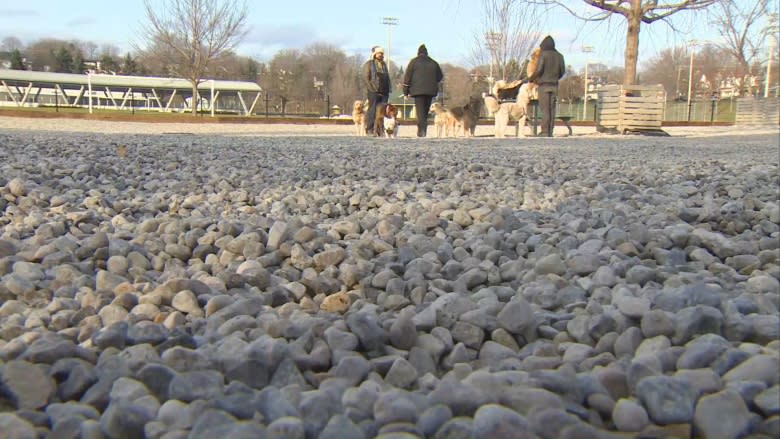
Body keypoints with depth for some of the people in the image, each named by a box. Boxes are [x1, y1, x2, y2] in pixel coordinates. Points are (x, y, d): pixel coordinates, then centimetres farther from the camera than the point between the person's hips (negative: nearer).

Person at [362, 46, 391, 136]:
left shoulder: (384, 64, 22)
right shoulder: (369, 64, 3)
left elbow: (387, 77, 25)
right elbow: (365, 78, -5)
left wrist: (388, 90, 12)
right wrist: (373, 89, -13)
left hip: (384, 92, 6)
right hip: (374, 92, -6)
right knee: (372, 111, -8)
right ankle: (369, 130, -5)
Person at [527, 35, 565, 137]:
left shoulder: (543, 54, -8)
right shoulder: (559, 56, 8)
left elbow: (539, 70, -16)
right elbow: (562, 71, 10)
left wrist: (530, 78, 2)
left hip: (544, 85, -5)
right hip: (554, 85, 5)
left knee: (544, 109, -5)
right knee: (551, 109, 6)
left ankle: (545, 132, -9)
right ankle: (550, 132, 3)